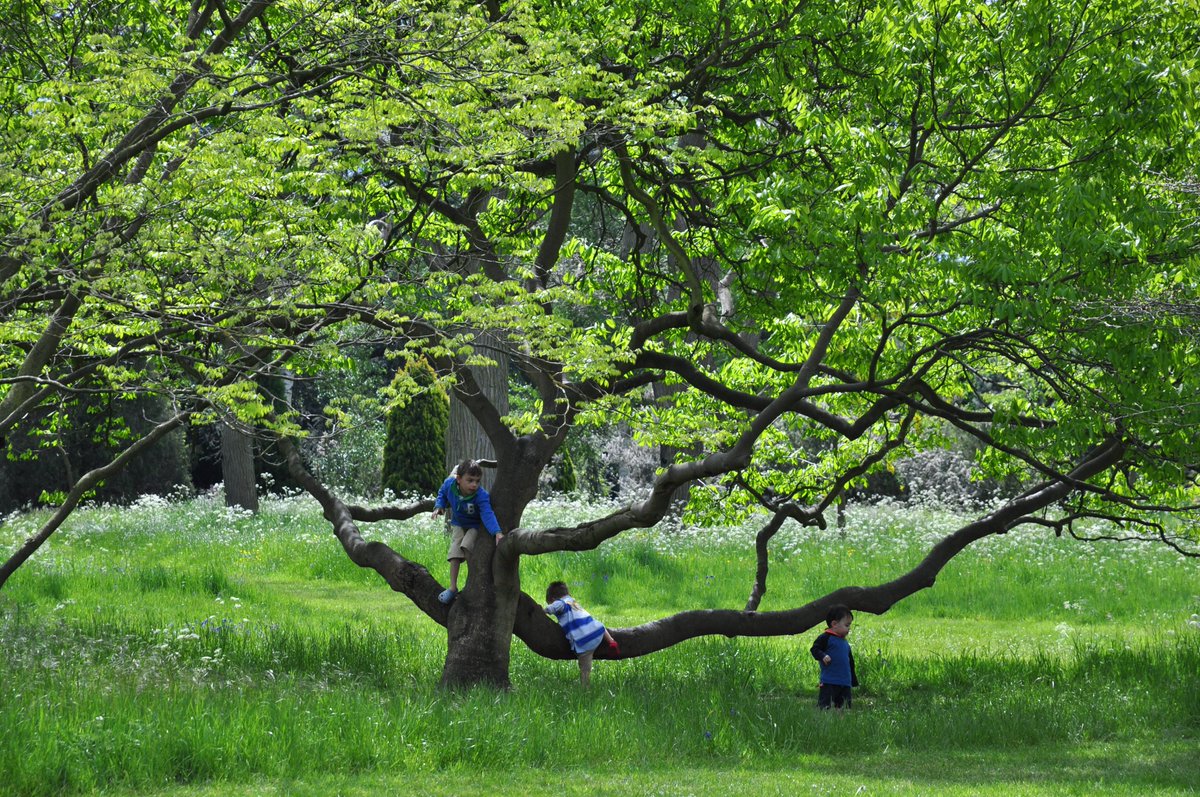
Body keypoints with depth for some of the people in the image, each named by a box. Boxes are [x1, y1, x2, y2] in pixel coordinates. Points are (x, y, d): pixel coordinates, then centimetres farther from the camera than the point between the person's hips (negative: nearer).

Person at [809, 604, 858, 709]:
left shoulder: (845, 643, 19)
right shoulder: (826, 638, -4)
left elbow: (850, 663, 26)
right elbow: (814, 649, -12)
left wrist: (854, 680, 27)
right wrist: (823, 656, -32)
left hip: (845, 684, 8)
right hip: (829, 682, -8)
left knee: (844, 706, 8)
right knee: (825, 705, -11)